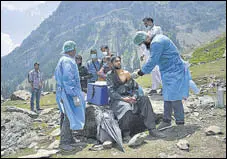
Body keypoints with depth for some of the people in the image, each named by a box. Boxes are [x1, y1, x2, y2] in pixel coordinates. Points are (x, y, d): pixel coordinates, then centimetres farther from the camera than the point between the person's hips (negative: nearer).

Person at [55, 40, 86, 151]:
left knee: (66, 116, 16)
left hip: (62, 92, 11)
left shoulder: (62, 60, 16)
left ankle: (68, 139, 27)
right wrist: (75, 96, -23)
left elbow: (56, 76, 23)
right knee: (69, 117, -6)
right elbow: (68, 80, -23)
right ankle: (63, 142, 1)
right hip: (68, 93, -11)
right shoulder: (68, 61, -16)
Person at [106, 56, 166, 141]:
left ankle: (152, 129, -22)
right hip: (116, 100, -5)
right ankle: (126, 133, -13)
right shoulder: (110, 75, 0)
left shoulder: (126, 73, 13)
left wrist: (134, 97, -10)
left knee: (144, 99, -20)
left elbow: (135, 87, 11)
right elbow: (111, 91, -11)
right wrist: (123, 98, -23)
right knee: (126, 108, -37)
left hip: (128, 97, 5)